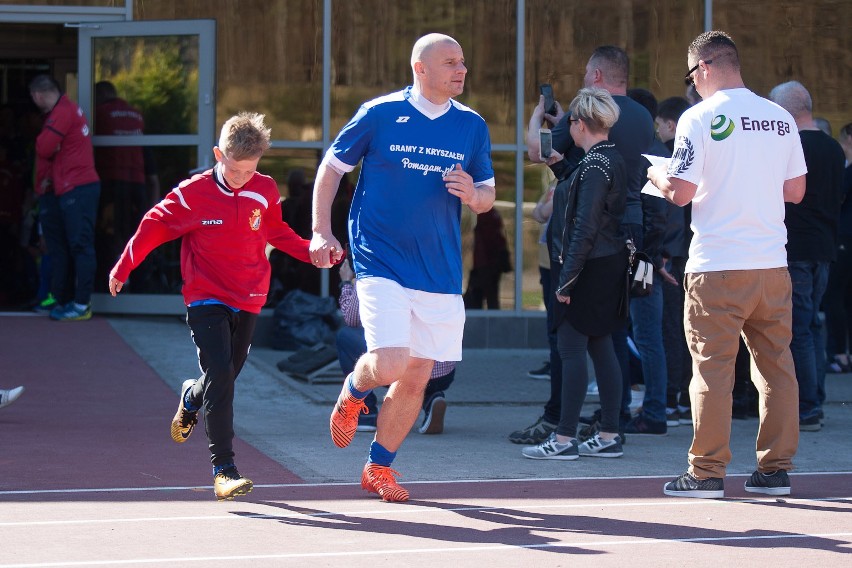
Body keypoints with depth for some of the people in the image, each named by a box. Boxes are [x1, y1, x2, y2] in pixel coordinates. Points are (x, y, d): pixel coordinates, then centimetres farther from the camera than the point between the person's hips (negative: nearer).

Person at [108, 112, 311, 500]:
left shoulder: (266, 192, -1)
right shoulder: (192, 194, -11)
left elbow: (277, 232, 17)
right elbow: (153, 227, 0)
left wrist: (312, 251, 6)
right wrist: (122, 269, 5)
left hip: (248, 301, 4)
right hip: (205, 299, -4)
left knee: (225, 376, 12)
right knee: (220, 376, -17)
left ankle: (191, 397, 50)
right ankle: (223, 468, -17)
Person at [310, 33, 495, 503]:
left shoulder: (472, 126, 6)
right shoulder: (379, 114, -3)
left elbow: (488, 195, 14)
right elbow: (331, 167, 7)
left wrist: (473, 194, -11)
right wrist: (321, 232, -2)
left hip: (440, 271, 4)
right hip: (381, 264, -4)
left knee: (416, 378, 5)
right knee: (390, 365, -17)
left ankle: (379, 468, 24)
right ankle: (353, 392, 19)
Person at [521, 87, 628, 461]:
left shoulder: (595, 164, -17)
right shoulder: (611, 160, 12)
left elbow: (586, 227, -21)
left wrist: (567, 278, -20)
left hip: (589, 268, -10)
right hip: (610, 266, 10)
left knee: (571, 348, -6)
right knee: (601, 347, 11)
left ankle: (565, 439, -5)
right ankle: (609, 437, 13)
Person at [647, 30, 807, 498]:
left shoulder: (700, 118, -7)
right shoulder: (780, 118, 8)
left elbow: (680, 193, -10)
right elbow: (796, 190, 12)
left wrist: (656, 175, 11)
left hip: (717, 266, -5)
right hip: (772, 263, 5)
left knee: (712, 366, 0)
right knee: (776, 364, 9)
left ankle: (707, 472, 2)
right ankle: (775, 469, 12)